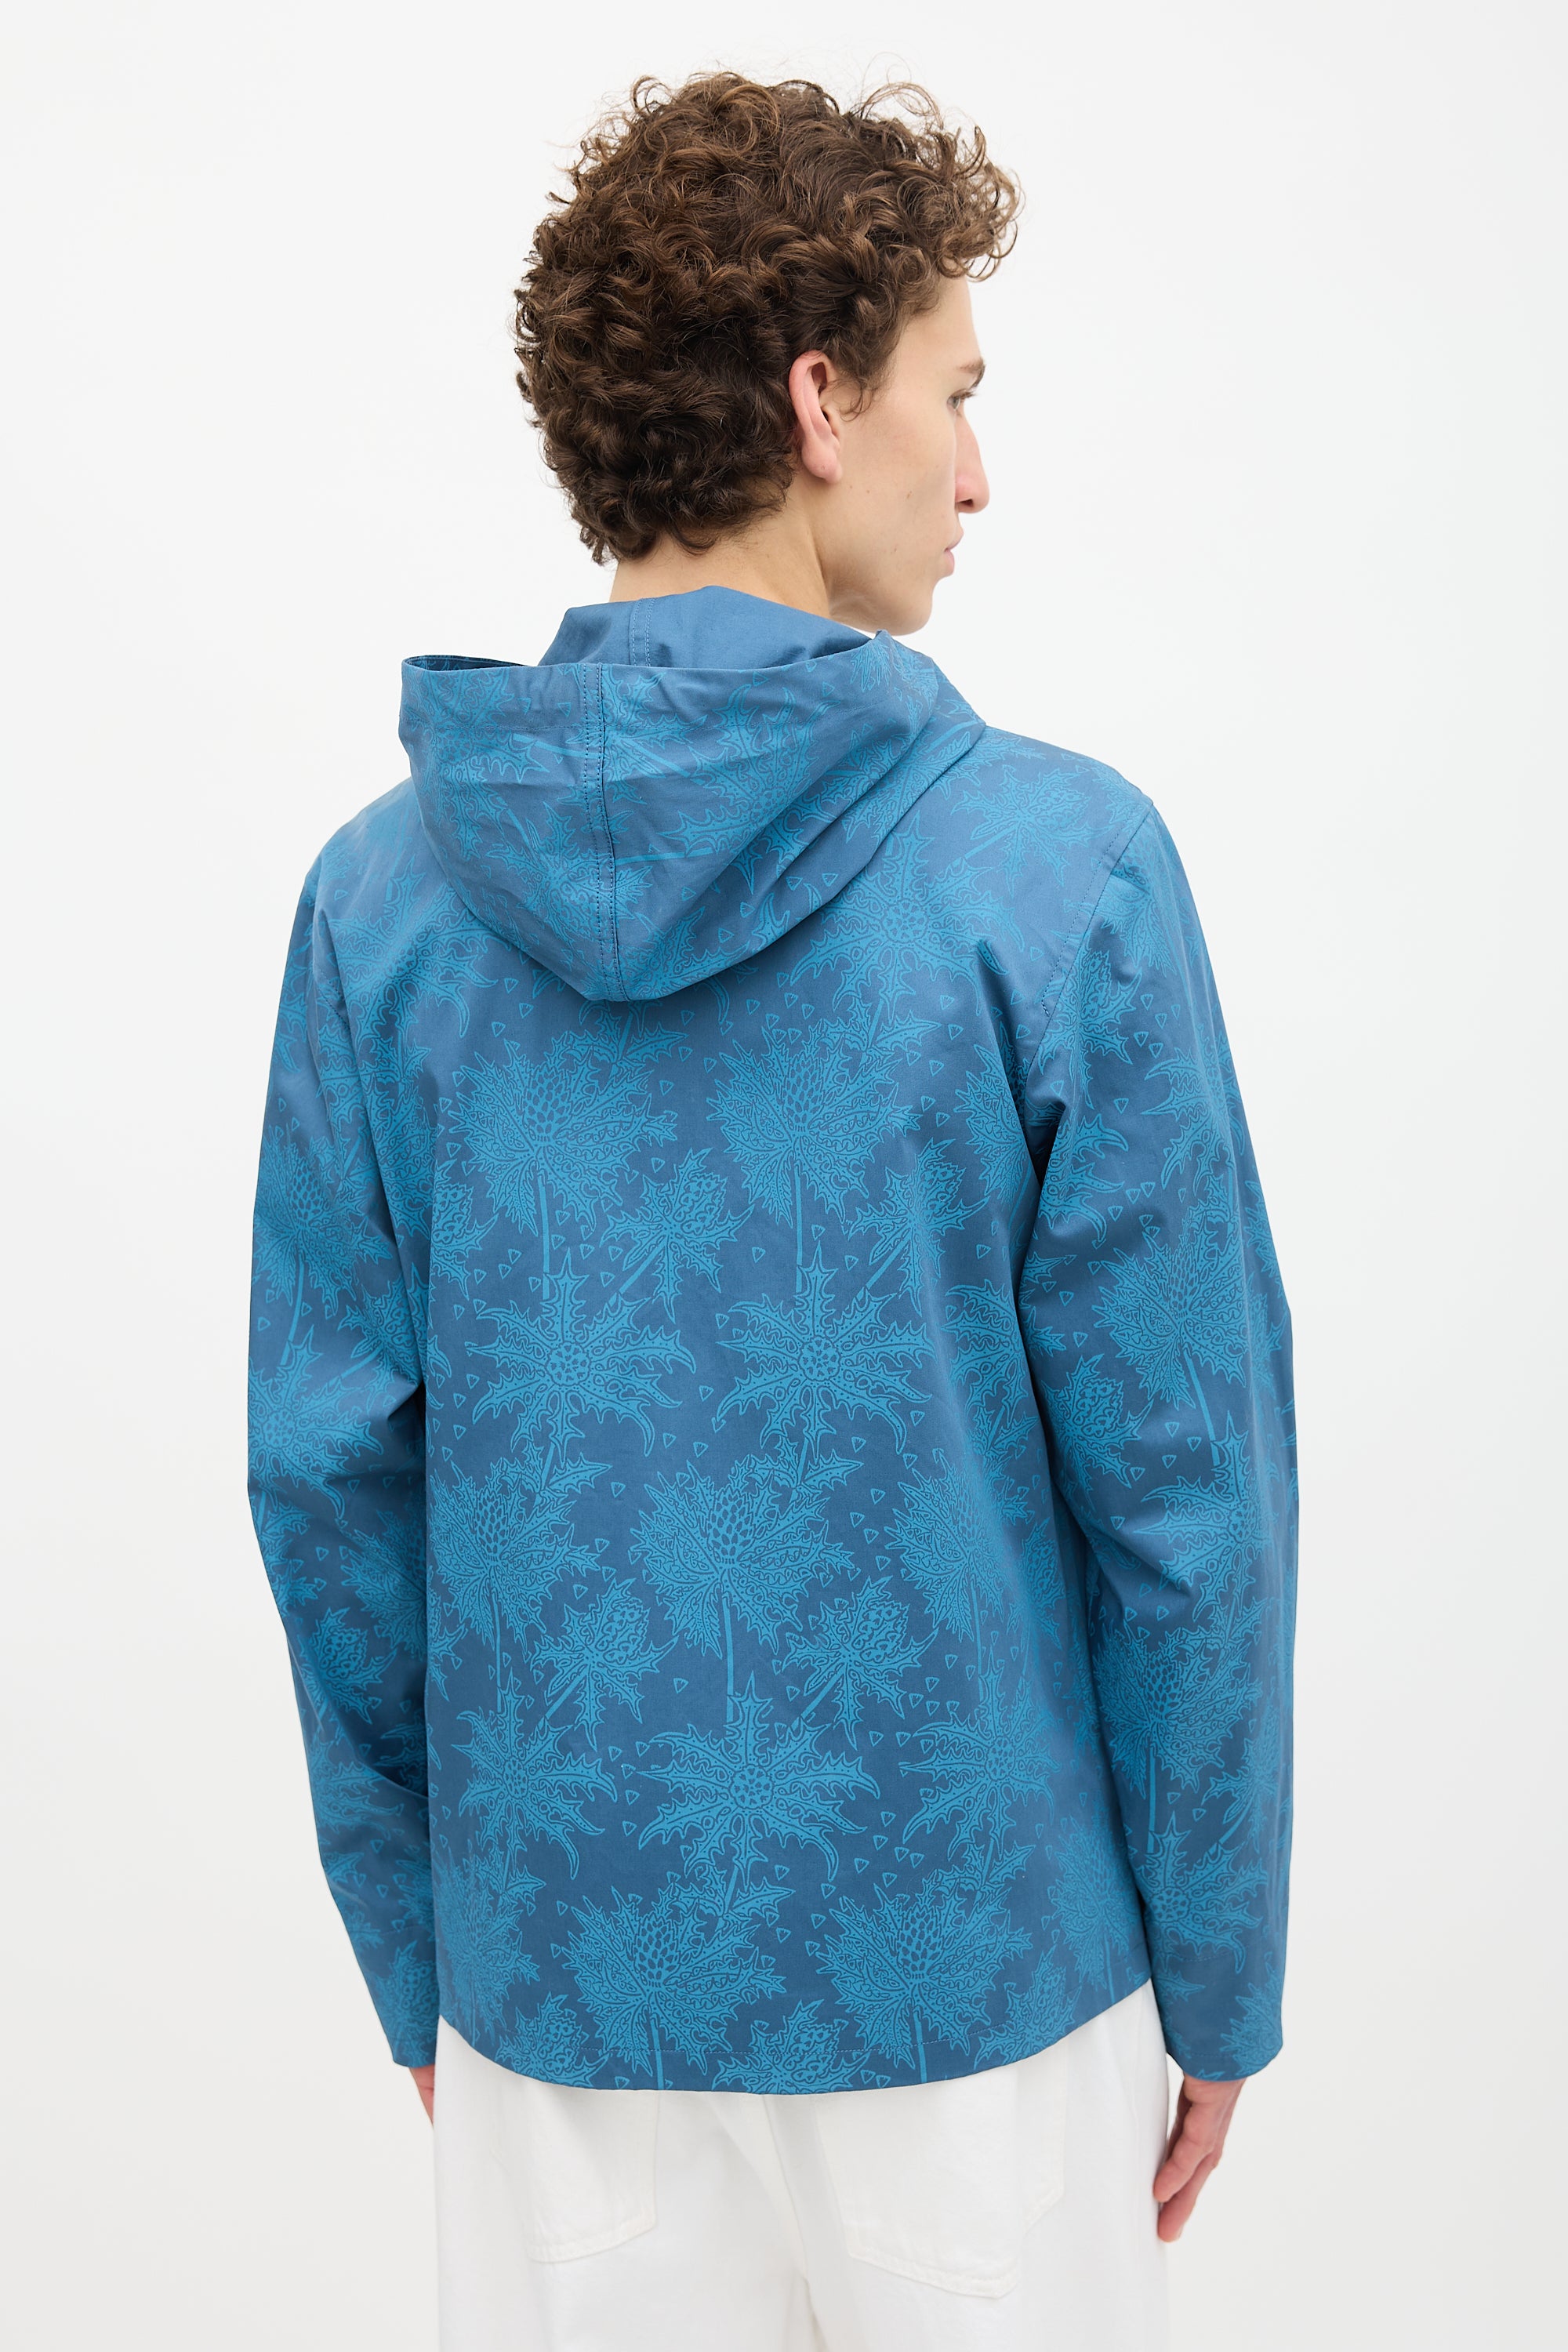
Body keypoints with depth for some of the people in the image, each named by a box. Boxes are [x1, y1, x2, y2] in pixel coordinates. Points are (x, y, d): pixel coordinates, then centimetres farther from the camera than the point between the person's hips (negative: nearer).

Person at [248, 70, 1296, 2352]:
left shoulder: (382, 897, -6)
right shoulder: (1061, 870, -15)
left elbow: (333, 1476, -2)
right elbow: (1183, 1481, -12)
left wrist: (419, 1959, 10)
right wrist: (1217, 1981, 2)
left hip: (556, 1988, 3)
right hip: (974, 1979, -2)